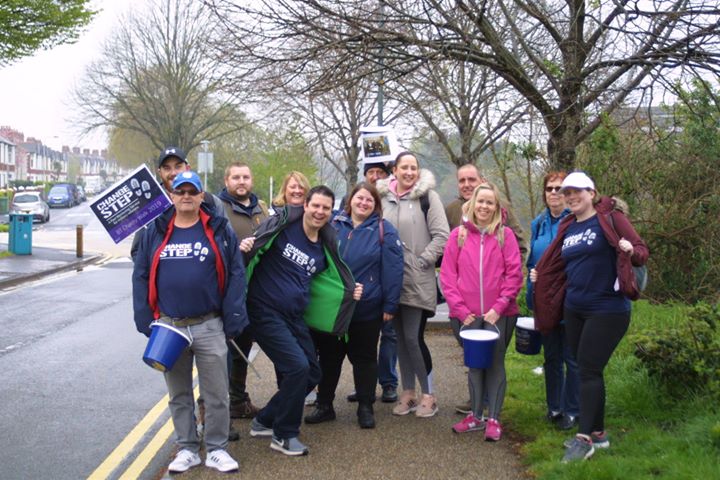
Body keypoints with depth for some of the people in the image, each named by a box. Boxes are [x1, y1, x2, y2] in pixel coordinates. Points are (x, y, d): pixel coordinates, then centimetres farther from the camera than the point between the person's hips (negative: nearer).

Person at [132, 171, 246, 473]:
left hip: (209, 327, -2)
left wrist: (233, 322, -8)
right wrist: (146, 322, 1)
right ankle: (187, 449, 26)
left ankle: (217, 450, 20)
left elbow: (235, 276, -3)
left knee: (216, 395, 5)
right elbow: (141, 277, 7)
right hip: (168, 327, 2)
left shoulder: (219, 230, -2)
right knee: (179, 395, 13)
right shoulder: (155, 232, 4)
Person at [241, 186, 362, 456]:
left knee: (311, 373, 10)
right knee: (297, 367, -16)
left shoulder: (325, 246, 8)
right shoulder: (283, 224, -8)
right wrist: (246, 247, -27)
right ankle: (284, 436, 3)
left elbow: (330, 283, 20)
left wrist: (351, 293, 4)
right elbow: (254, 245, -5)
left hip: (295, 317, 7)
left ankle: (265, 421, 27)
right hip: (265, 312, -7)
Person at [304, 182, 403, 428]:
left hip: (366, 309, -3)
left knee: (364, 357, 9)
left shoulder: (384, 230, -6)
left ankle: (365, 407, 21)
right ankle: (324, 405, 25)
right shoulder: (334, 225, 3)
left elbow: (393, 269, -9)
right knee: (328, 356, 12)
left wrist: (390, 305, -11)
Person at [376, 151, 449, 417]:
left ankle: (428, 394, 10)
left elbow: (441, 235, -7)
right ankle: (408, 392, 24)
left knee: (413, 337, -7)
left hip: (418, 281, -4)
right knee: (401, 337, 12)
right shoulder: (383, 197, 7)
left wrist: (423, 261, -11)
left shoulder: (427, 196, -4)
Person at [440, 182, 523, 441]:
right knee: (474, 364, 13)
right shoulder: (458, 235, 3)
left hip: (499, 314, -2)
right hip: (468, 315, 2)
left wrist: (499, 307, -12)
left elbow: (514, 274, -4)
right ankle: (475, 415, 25)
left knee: (495, 364, 5)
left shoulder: (505, 235, 0)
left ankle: (493, 419, 14)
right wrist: (460, 309, -6)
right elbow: (447, 275, 1)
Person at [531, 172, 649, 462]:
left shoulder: (610, 218, -6)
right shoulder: (567, 228, 12)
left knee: (588, 371, -8)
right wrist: (539, 276, 8)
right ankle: (597, 432, 23)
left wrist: (630, 251, -30)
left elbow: (642, 251, -9)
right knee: (587, 371, 11)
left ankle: (584, 439, -3)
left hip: (607, 310, -7)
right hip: (574, 310, 7)